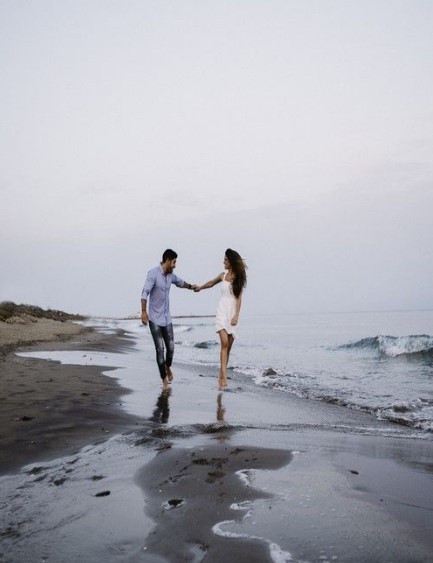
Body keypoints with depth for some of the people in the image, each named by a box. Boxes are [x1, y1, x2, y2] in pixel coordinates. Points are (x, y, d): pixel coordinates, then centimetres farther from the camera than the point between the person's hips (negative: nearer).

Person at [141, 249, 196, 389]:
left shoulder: (171, 275, 8)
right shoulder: (153, 273, -13)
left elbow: (180, 282, 32)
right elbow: (145, 292, -23)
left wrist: (190, 286, 20)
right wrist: (144, 311, -32)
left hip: (167, 318, 6)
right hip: (155, 319, -6)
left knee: (171, 347, 5)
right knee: (160, 350, -4)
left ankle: (168, 367, 36)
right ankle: (164, 379, 9)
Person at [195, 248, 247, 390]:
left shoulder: (239, 277, 3)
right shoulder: (223, 275, 8)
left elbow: (239, 298, -2)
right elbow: (211, 283, 28)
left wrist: (236, 315, -12)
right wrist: (200, 287, 44)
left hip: (233, 314, 0)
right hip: (222, 312, 0)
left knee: (228, 347, 3)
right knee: (224, 343, -16)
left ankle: (221, 376, 12)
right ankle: (224, 377, -23)